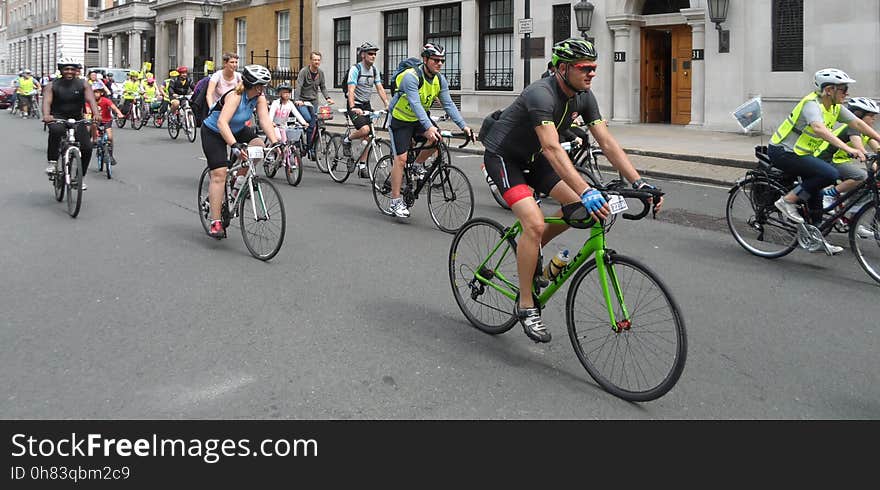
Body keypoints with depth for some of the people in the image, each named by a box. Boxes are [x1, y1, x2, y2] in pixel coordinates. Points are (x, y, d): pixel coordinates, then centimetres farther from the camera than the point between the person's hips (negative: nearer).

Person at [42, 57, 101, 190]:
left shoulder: (83, 84, -2)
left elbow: (91, 100, -16)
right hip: (58, 118, -2)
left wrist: (96, 115, -36)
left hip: (77, 119, 2)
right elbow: (47, 101, -17)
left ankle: (81, 177, 9)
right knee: (55, 130, -38)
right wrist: (46, 115, -39)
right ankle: (52, 162, -23)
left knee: (87, 148, -12)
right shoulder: (53, 86, -3)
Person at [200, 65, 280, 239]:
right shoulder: (235, 96, -33)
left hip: (238, 129, 6)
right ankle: (215, 222, -13)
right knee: (219, 173, -14)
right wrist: (235, 145, -56)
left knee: (259, 147, -19)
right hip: (213, 131, -6)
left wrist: (275, 142, -38)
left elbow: (265, 120, -23)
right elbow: (222, 122, -44)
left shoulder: (259, 98, -15)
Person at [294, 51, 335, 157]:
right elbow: (298, 86, -20)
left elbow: (323, 87, 9)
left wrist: (327, 98, -10)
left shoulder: (321, 73, 6)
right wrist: (297, 100, -35)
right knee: (308, 119, -26)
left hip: (313, 101, 5)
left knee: (313, 124, 1)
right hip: (302, 101, -5)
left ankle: (309, 148, 10)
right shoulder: (304, 71, -10)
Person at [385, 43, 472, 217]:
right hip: (401, 120, -6)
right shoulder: (411, 77, -28)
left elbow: (448, 104, -10)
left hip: (419, 118, 6)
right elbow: (415, 105, -39)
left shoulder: (440, 80, -7)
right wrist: (429, 127, -51)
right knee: (401, 158, -11)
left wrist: (463, 125, -23)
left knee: (437, 138, -19)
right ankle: (395, 202, -4)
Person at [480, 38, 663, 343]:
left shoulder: (584, 97, -6)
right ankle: (525, 306, -12)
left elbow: (607, 142, -9)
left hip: (532, 157, 8)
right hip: (503, 157, -8)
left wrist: (639, 183, -20)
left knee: (581, 207, -6)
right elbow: (552, 149, -43)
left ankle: (531, 249, 17)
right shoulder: (541, 95, -31)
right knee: (535, 223, -25)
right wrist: (586, 191, -53)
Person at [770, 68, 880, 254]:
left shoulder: (836, 107, 5)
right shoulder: (812, 104, -23)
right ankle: (788, 201, -12)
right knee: (830, 174, -23)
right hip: (782, 152, -10)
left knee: (815, 192, 12)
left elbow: (858, 123, 5)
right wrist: (848, 149, -50)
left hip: (798, 153, 10)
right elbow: (819, 129, -41)